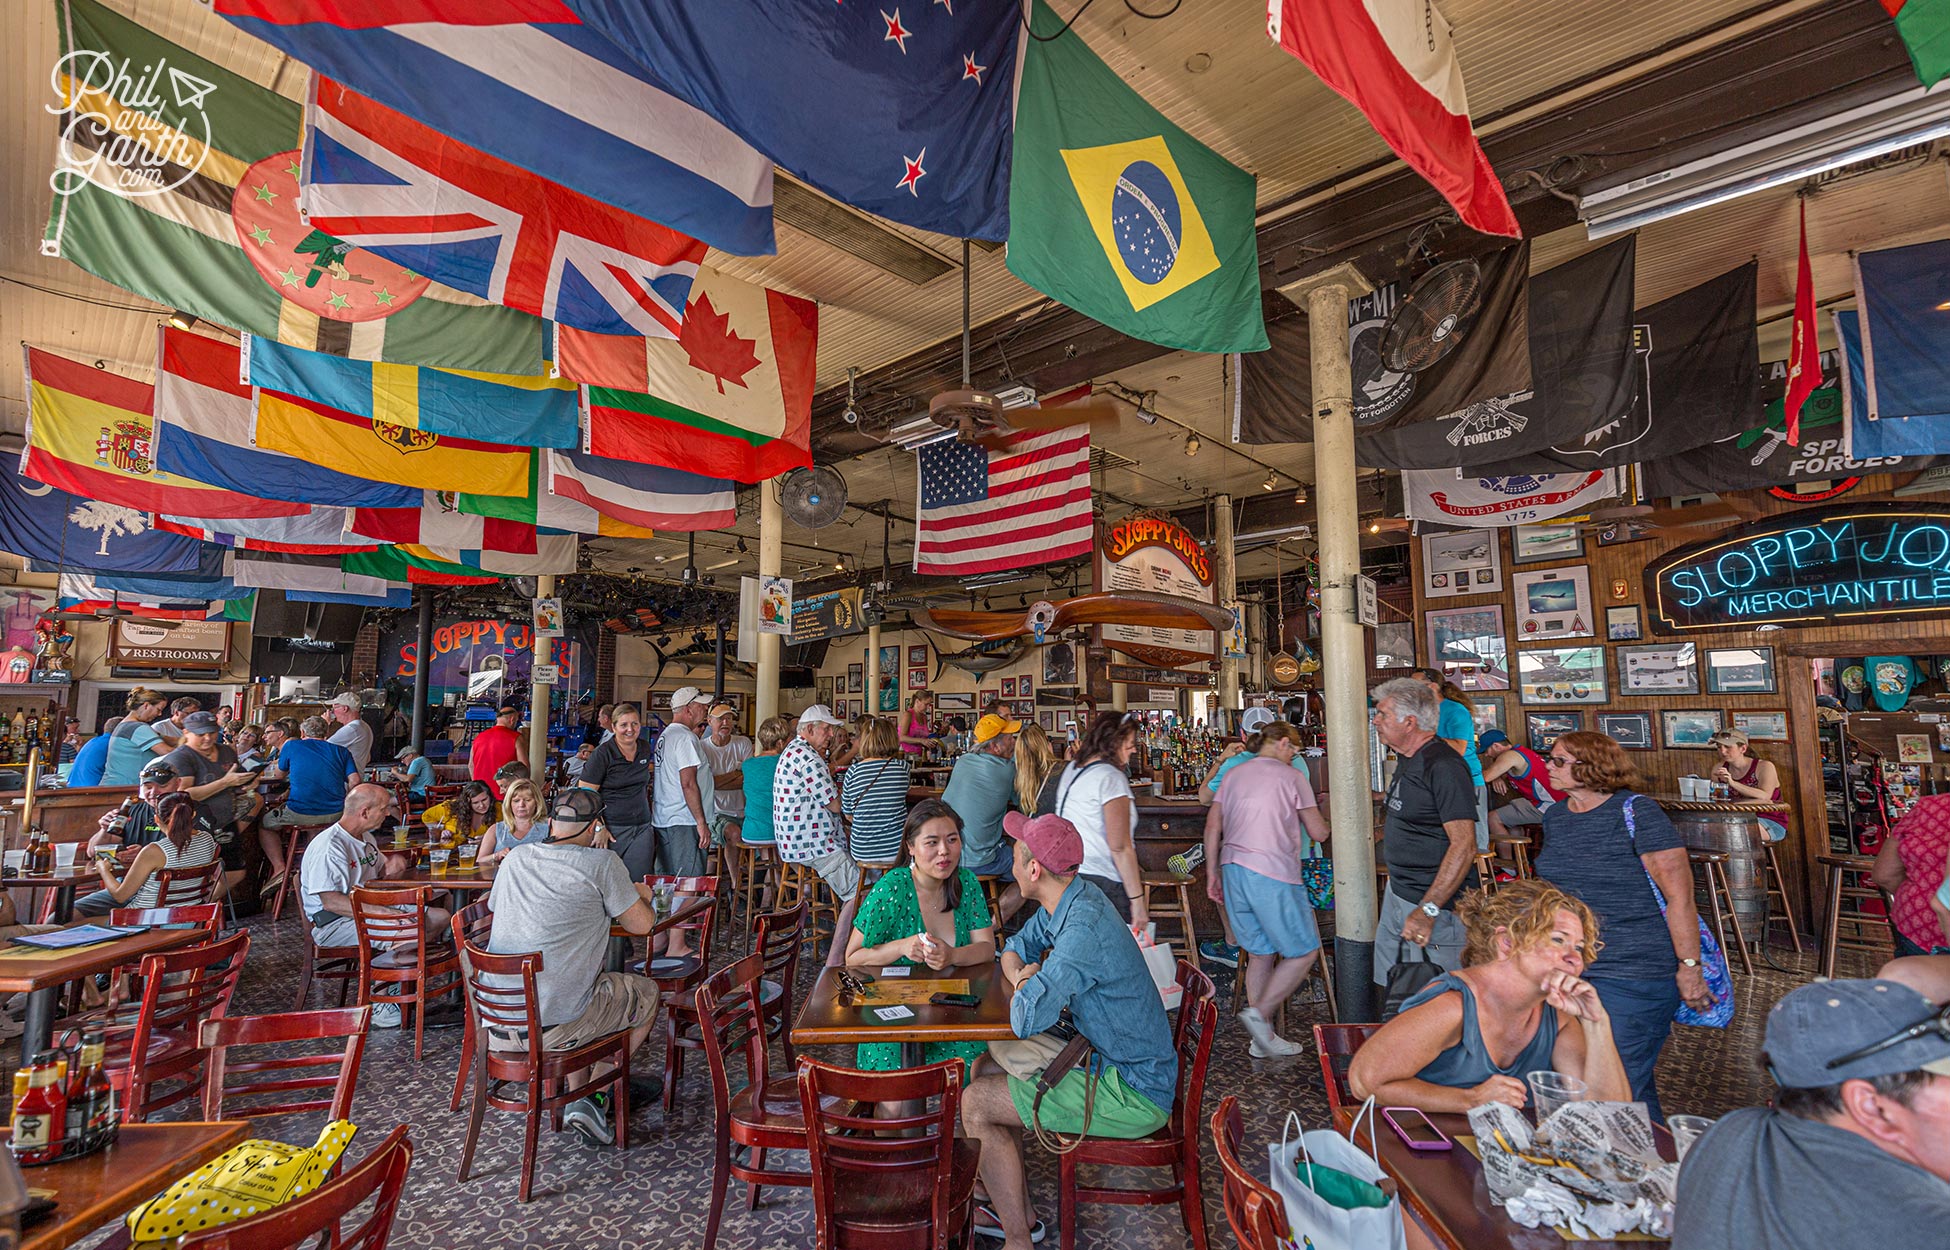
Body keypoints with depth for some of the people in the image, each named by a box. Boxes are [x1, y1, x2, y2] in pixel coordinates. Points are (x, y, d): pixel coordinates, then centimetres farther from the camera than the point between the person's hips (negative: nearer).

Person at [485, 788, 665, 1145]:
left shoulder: (516, 858, 5)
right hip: (556, 1025, -6)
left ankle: (576, 1094, 33)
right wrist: (641, 896, 19)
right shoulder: (601, 864, -11)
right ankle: (593, 1096, 14)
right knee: (646, 992, 17)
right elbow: (642, 925, -4)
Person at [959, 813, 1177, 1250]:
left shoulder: (1083, 929, -30)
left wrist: (1027, 988, -12)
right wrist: (1023, 976, -7)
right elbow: (1015, 949, 15)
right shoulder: (1070, 898, 1)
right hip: (1112, 1061, 9)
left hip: (1133, 1095, -9)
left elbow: (1025, 1020, -35)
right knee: (986, 1068, 15)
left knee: (975, 1104, -9)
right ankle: (1017, 1209, 26)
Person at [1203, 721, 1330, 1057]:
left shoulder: (1233, 774, 16)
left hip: (1233, 869, 6)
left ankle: (1263, 1038, 18)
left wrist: (1212, 874, 15)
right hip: (1273, 873, -6)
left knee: (1260, 954, 15)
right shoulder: (1292, 777, 1)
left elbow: (1212, 826, 11)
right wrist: (1325, 824, 25)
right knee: (1304, 951, 7)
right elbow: (1318, 833, 3)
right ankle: (1259, 1013, -6)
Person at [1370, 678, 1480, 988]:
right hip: (1397, 892, 9)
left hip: (1436, 903, -9)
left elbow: (1464, 845, -25)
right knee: (1390, 986, 17)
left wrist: (1428, 910, -27)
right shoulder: (1406, 761, 11)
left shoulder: (1443, 766, -20)